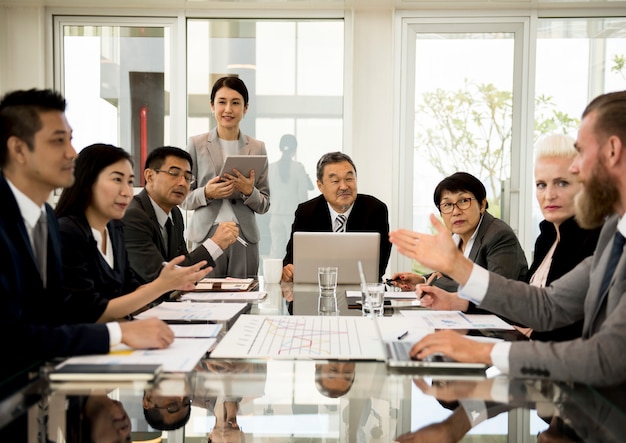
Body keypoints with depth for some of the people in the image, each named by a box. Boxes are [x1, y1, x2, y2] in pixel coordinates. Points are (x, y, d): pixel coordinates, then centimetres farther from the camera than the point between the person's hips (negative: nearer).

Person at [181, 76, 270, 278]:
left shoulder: (257, 148, 8)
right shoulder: (196, 144, 4)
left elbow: (265, 205, 9)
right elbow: (183, 198, 5)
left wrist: (249, 191, -10)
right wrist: (206, 193, -13)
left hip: (245, 236, 2)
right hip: (206, 234, -1)